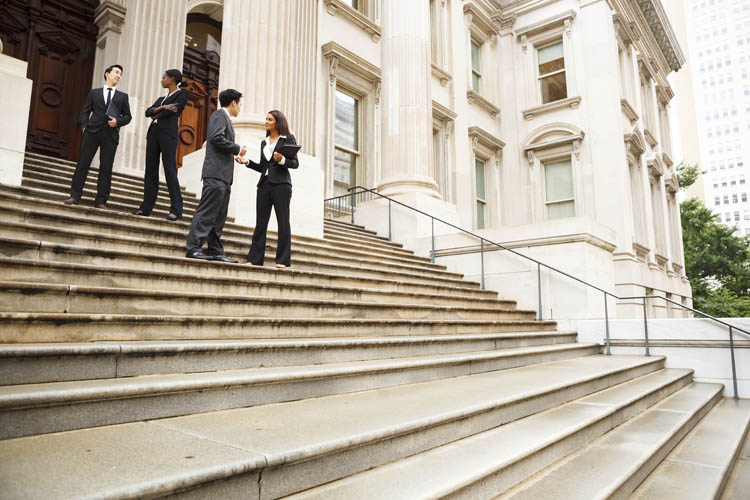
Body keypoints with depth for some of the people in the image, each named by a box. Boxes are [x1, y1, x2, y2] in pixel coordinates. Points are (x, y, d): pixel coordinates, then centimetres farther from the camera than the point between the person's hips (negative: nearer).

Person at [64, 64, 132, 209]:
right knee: (83, 163, -3)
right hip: (92, 131, 0)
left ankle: (101, 201, 0)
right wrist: (85, 126, -2)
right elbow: (85, 111, 12)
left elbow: (127, 116, 13)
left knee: (106, 168, -2)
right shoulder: (94, 92, 16)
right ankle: (75, 196, -1)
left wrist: (118, 121, -7)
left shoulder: (123, 96, 18)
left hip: (111, 134, 0)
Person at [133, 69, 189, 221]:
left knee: (170, 171, -13)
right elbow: (148, 112, 12)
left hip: (168, 134, -7)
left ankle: (176, 210, -13)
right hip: (153, 133, 7)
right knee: (150, 170, 3)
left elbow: (174, 109, -9)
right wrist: (162, 107, -6)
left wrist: (156, 116, 6)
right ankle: (146, 208, 4)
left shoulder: (182, 94, 6)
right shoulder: (161, 99, 27)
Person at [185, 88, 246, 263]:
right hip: (216, 173, -10)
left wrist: (235, 155, 16)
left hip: (224, 176, 10)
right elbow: (216, 138, -17)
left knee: (219, 216, 7)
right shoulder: (219, 115, -2)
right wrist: (237, 149, -9)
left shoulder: (225, 118, 26)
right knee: (206, 212, -11)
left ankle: (215, 251, 9)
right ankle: (194, 248, -11)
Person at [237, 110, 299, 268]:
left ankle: (283, 260, -3)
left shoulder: (289, 139, 5)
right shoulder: (264, 142, 21)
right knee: (260, 222, 3)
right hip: (264, 184, 6)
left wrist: (282, 160, -19)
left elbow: (295, 163, -2)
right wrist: (247, 162, 8)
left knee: (283, 222, -4)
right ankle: (254, 259, 5)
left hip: (281, 184, -5)